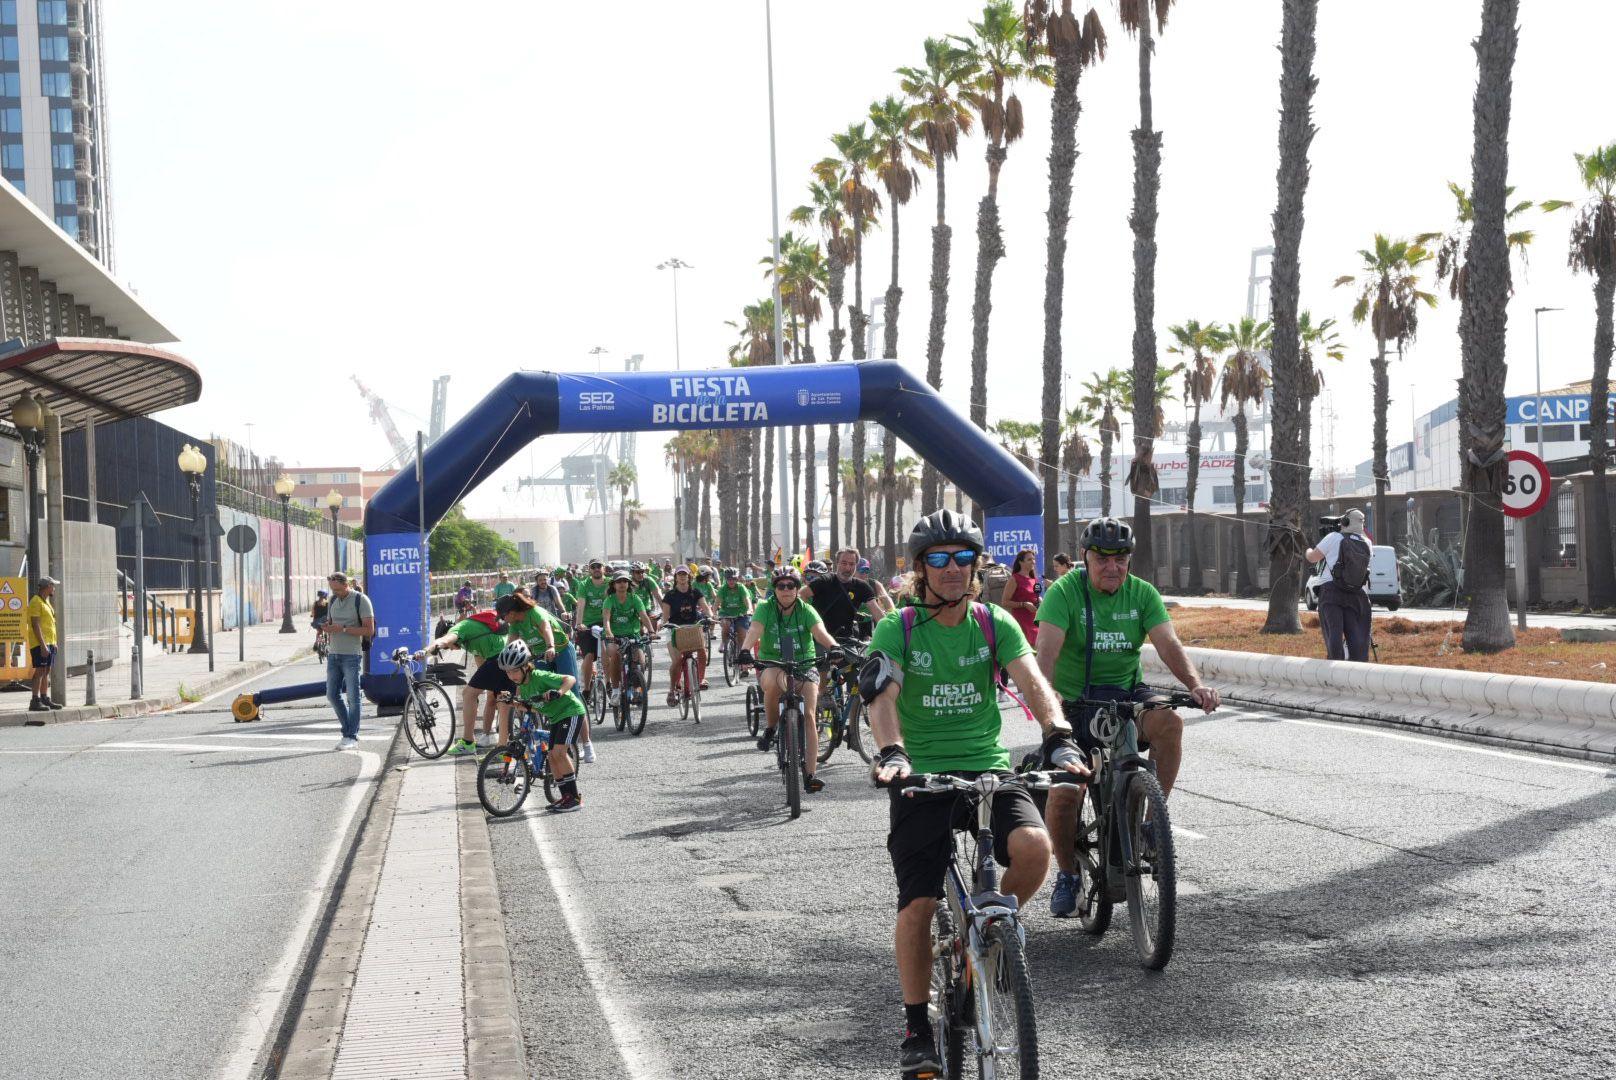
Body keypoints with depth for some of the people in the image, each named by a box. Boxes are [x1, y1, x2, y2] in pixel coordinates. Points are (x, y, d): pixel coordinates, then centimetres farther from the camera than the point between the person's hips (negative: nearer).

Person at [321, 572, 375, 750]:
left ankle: (352, 736, 2)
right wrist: (327, 628, 2)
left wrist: (343, 629, -18)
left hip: (351, 655, -7)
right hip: (333, 654, 7)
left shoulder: (361, 600, -7)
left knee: (353, 697, -4)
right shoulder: (333, 600, 13)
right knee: (332, 695, 7)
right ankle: (349, 730, 19)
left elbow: (369, 630, -12)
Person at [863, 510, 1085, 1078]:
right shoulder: (896, 630, -3)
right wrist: (892, 752, -37)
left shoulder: (995, 623, 3)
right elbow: (882, 697, -17)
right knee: (918, 905, -8)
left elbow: (1032, 682, -10)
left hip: (988, 769, 2)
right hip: (921, 776, -1)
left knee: (1034, 846, -26)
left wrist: (1059, 738, -29)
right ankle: (917, 1028, 10)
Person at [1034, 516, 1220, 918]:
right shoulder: (1065, 592, -11)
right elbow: (1047, 650, -23)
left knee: (1169, 721, -30)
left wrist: (1196, 683, -30)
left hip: (1127, 693, 2)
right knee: (1064, 792, -16)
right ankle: (1067, 875, 10)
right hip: (1075, 701, -2)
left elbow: (1168, 644, -11)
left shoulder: (1142, 593, -1)